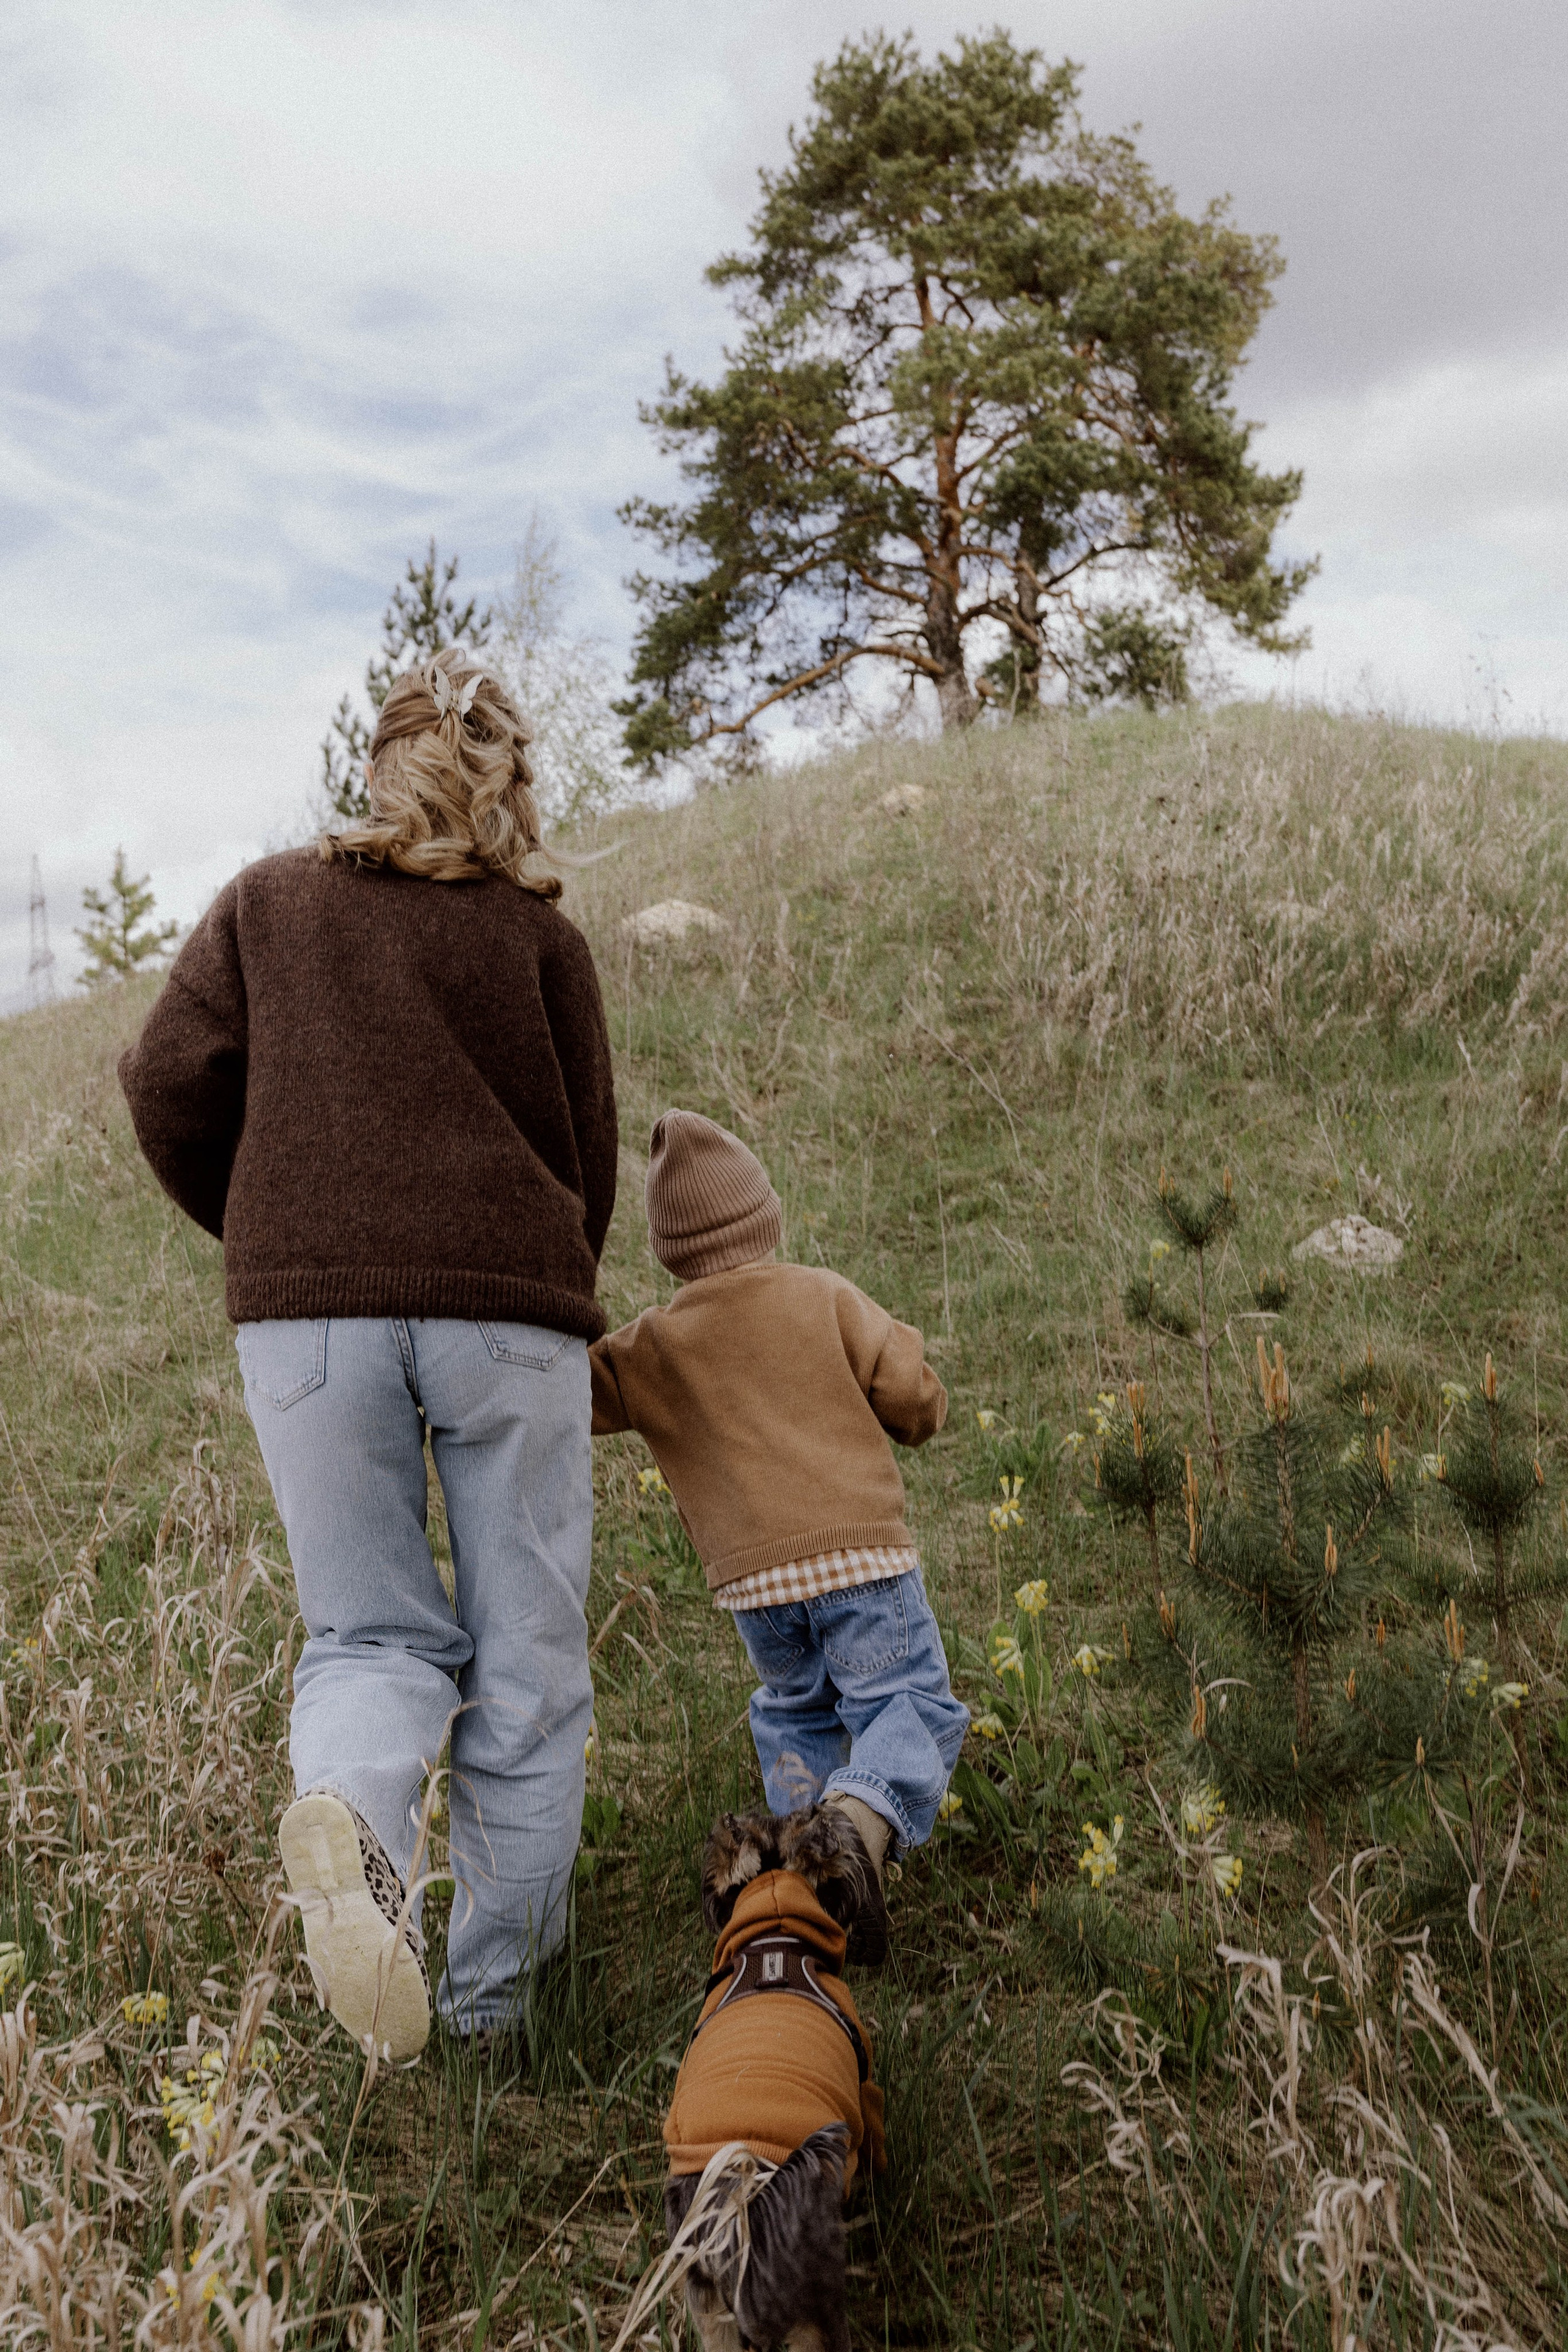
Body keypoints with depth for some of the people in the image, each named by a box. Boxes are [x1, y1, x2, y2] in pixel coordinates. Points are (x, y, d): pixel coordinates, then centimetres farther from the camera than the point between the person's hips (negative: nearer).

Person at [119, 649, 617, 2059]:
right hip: (509, 1306, -1)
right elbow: (586, 1151, 11)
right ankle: (493, 1990, 17)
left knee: (374, 1632, 14)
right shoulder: (536, 930, 9)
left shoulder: (266, 902, 14)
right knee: (525, 1662, 10)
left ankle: (351, 1805, -18)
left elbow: (170, 1087, 6)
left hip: (306, 1311, 2)